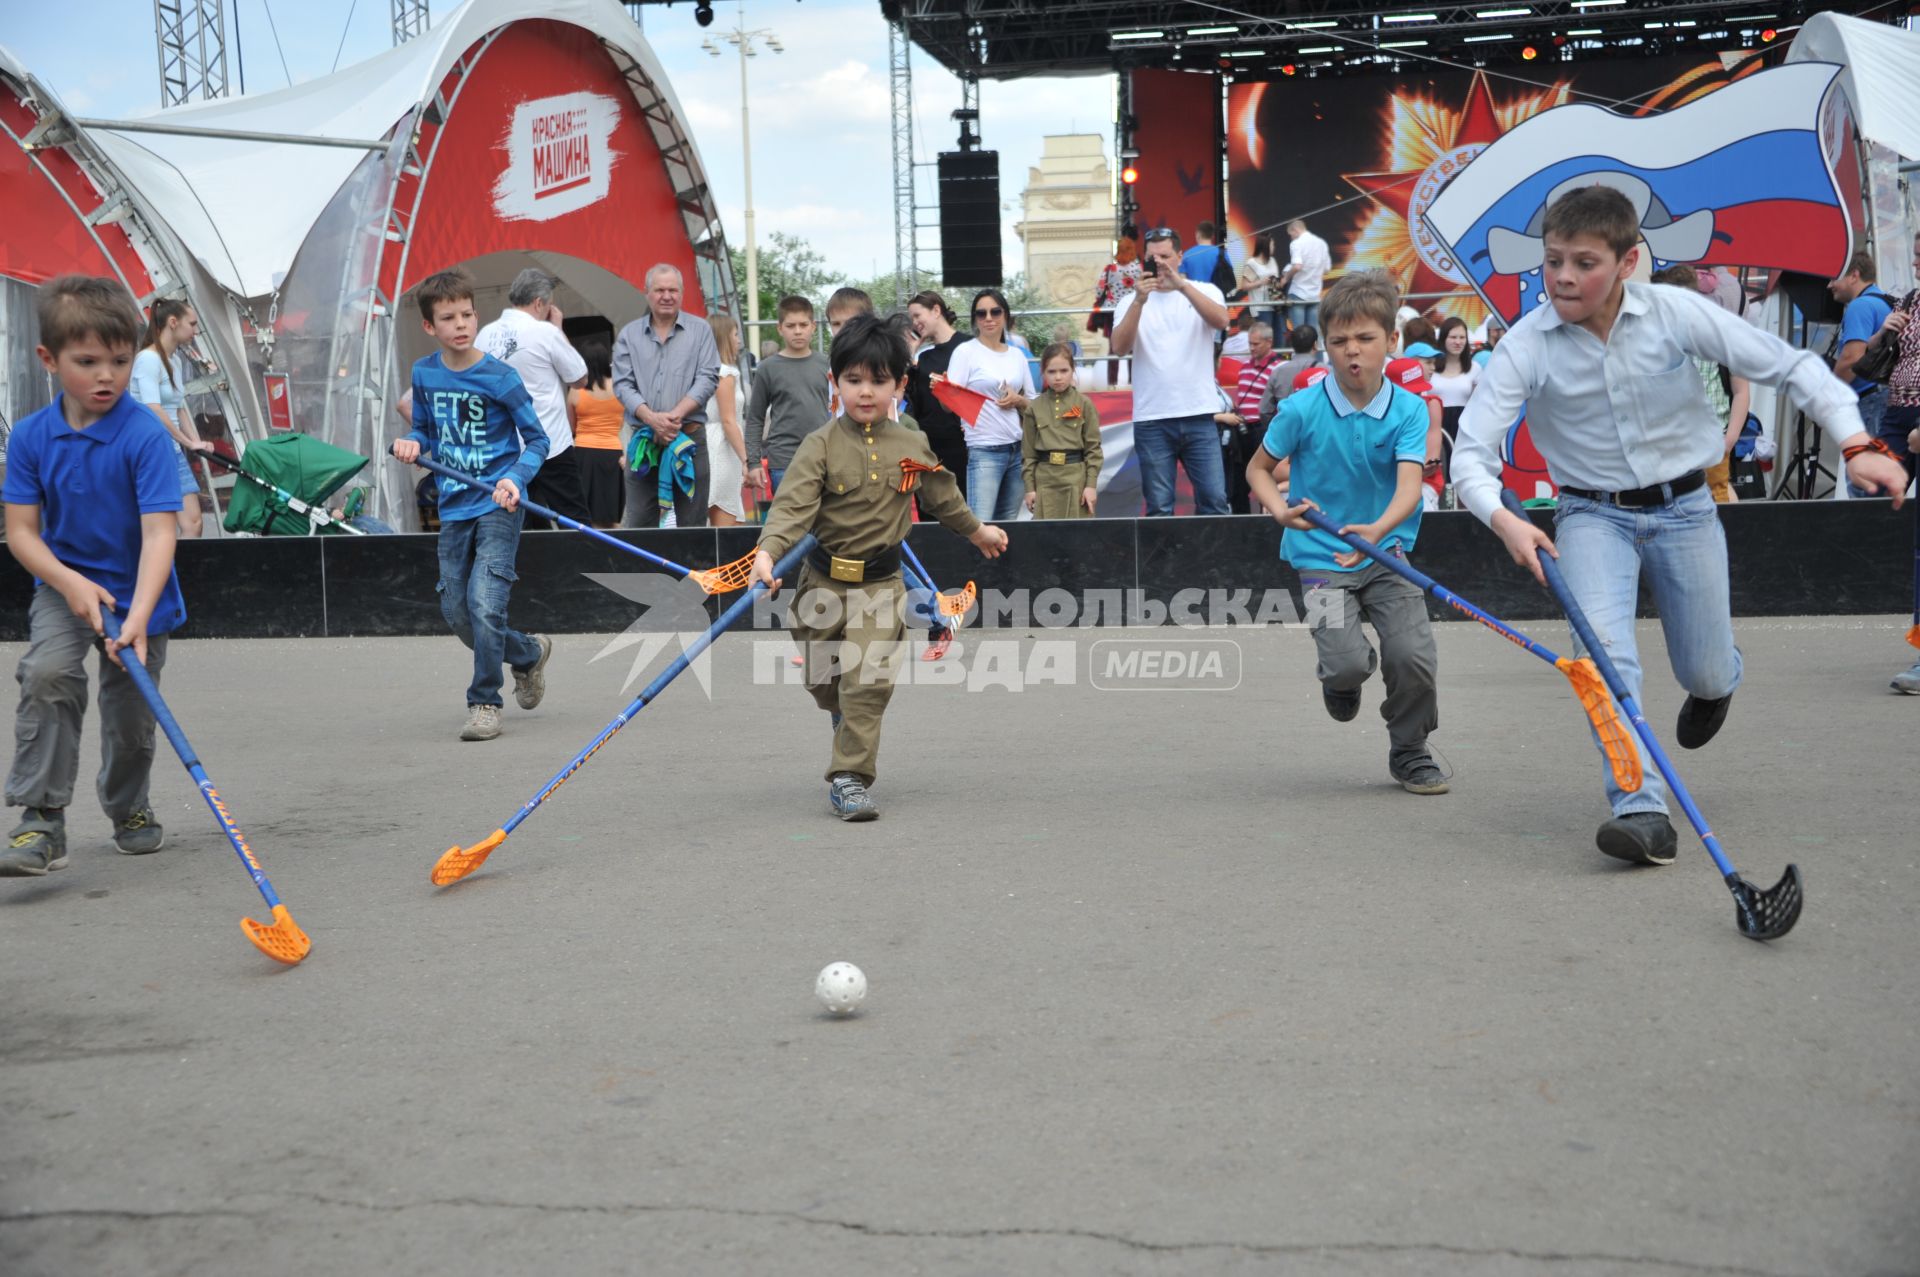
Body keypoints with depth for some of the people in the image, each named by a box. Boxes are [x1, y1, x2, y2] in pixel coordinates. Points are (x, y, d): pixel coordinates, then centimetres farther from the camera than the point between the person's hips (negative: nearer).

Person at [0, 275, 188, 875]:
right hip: (64, 585, 2)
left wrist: (138, 617, -36)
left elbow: (159, 533, -25)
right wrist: (71, 583, -23)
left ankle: (129, 809, 39)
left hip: (139, 597, -1)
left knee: (131, 712, 8)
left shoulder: (147, 436, -19)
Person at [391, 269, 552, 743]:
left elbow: (536, 438, -7)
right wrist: (413, 443, -6)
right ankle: (529, 653, 35)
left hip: (498, 507, -6)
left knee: (484, 604, -17)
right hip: (453, 508, 6)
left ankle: (484, 703, -1)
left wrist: (516, 478, -23)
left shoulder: (499, 377, -12)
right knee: (456, 612, 9)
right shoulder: (424, 373, 3)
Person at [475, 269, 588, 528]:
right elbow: (579, 378, 0)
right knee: (576, 522, 1)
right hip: (551, 447, -6)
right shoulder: (545, 332, -11)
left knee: (528, 522, 9)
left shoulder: (485, 335, 5)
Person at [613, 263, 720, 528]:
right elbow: (622, 384, 2)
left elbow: (708, 378, -2)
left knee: (691, 526, 0)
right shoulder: (628, 335, 10)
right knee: (638, 523, 0)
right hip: (644, 443, 1)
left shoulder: (700, 330, 8)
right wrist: (652, 418, -15)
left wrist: (676, 414, -15)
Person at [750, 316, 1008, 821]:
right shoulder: (820, 446, -9)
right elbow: (792, 505, -21)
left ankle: (849, 778, -5)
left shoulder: (915, 447, 1)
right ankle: (854, 734, 47)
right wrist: (768, 552, -38)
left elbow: (942, 496, 19)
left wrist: (976, 530, 34)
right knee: (825, 683, 15)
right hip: (823, 582, 0)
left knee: (868, 683, -13)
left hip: (881, 584, 0)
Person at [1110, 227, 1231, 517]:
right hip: (1151, 420, 0)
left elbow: (1221, 320, -15)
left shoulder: (1205, 292, 7)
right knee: (1159, 508, 2)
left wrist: (1181, 285, -25)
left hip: (1199, 416, 0)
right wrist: (1139, 301, -22)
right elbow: (1120, 348, -9)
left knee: (1214, 500, -2)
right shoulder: (1131, 301, 6)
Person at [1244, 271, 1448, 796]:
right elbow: (1258, 468, 4)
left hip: (1387, 554, 2)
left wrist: (1378, 529, -39)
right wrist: (1279, 509, -17)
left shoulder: (1408, 409, -7)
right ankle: (1338, 679, 23)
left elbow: (1409, 485, -19)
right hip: (1321, 555, -1)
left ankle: (1409, 753, 15)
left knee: (1414, 656, -14)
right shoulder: (1302, 409, -10)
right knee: (1349, 661, -19)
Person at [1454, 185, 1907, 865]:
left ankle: (1719, 681, 47)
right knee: (1604, 651, -25)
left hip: (1683, 507, 1)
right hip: (1593, 514, -1)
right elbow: (1471, 451, -20)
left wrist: (1856, 442, -18)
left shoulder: (1676, 312, -15)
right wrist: (1503, 519, -39)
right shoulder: (1527, 344, -16)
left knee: (1706, 676, 7)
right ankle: (1643, 812, -22)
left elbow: (1791, 366, -8)